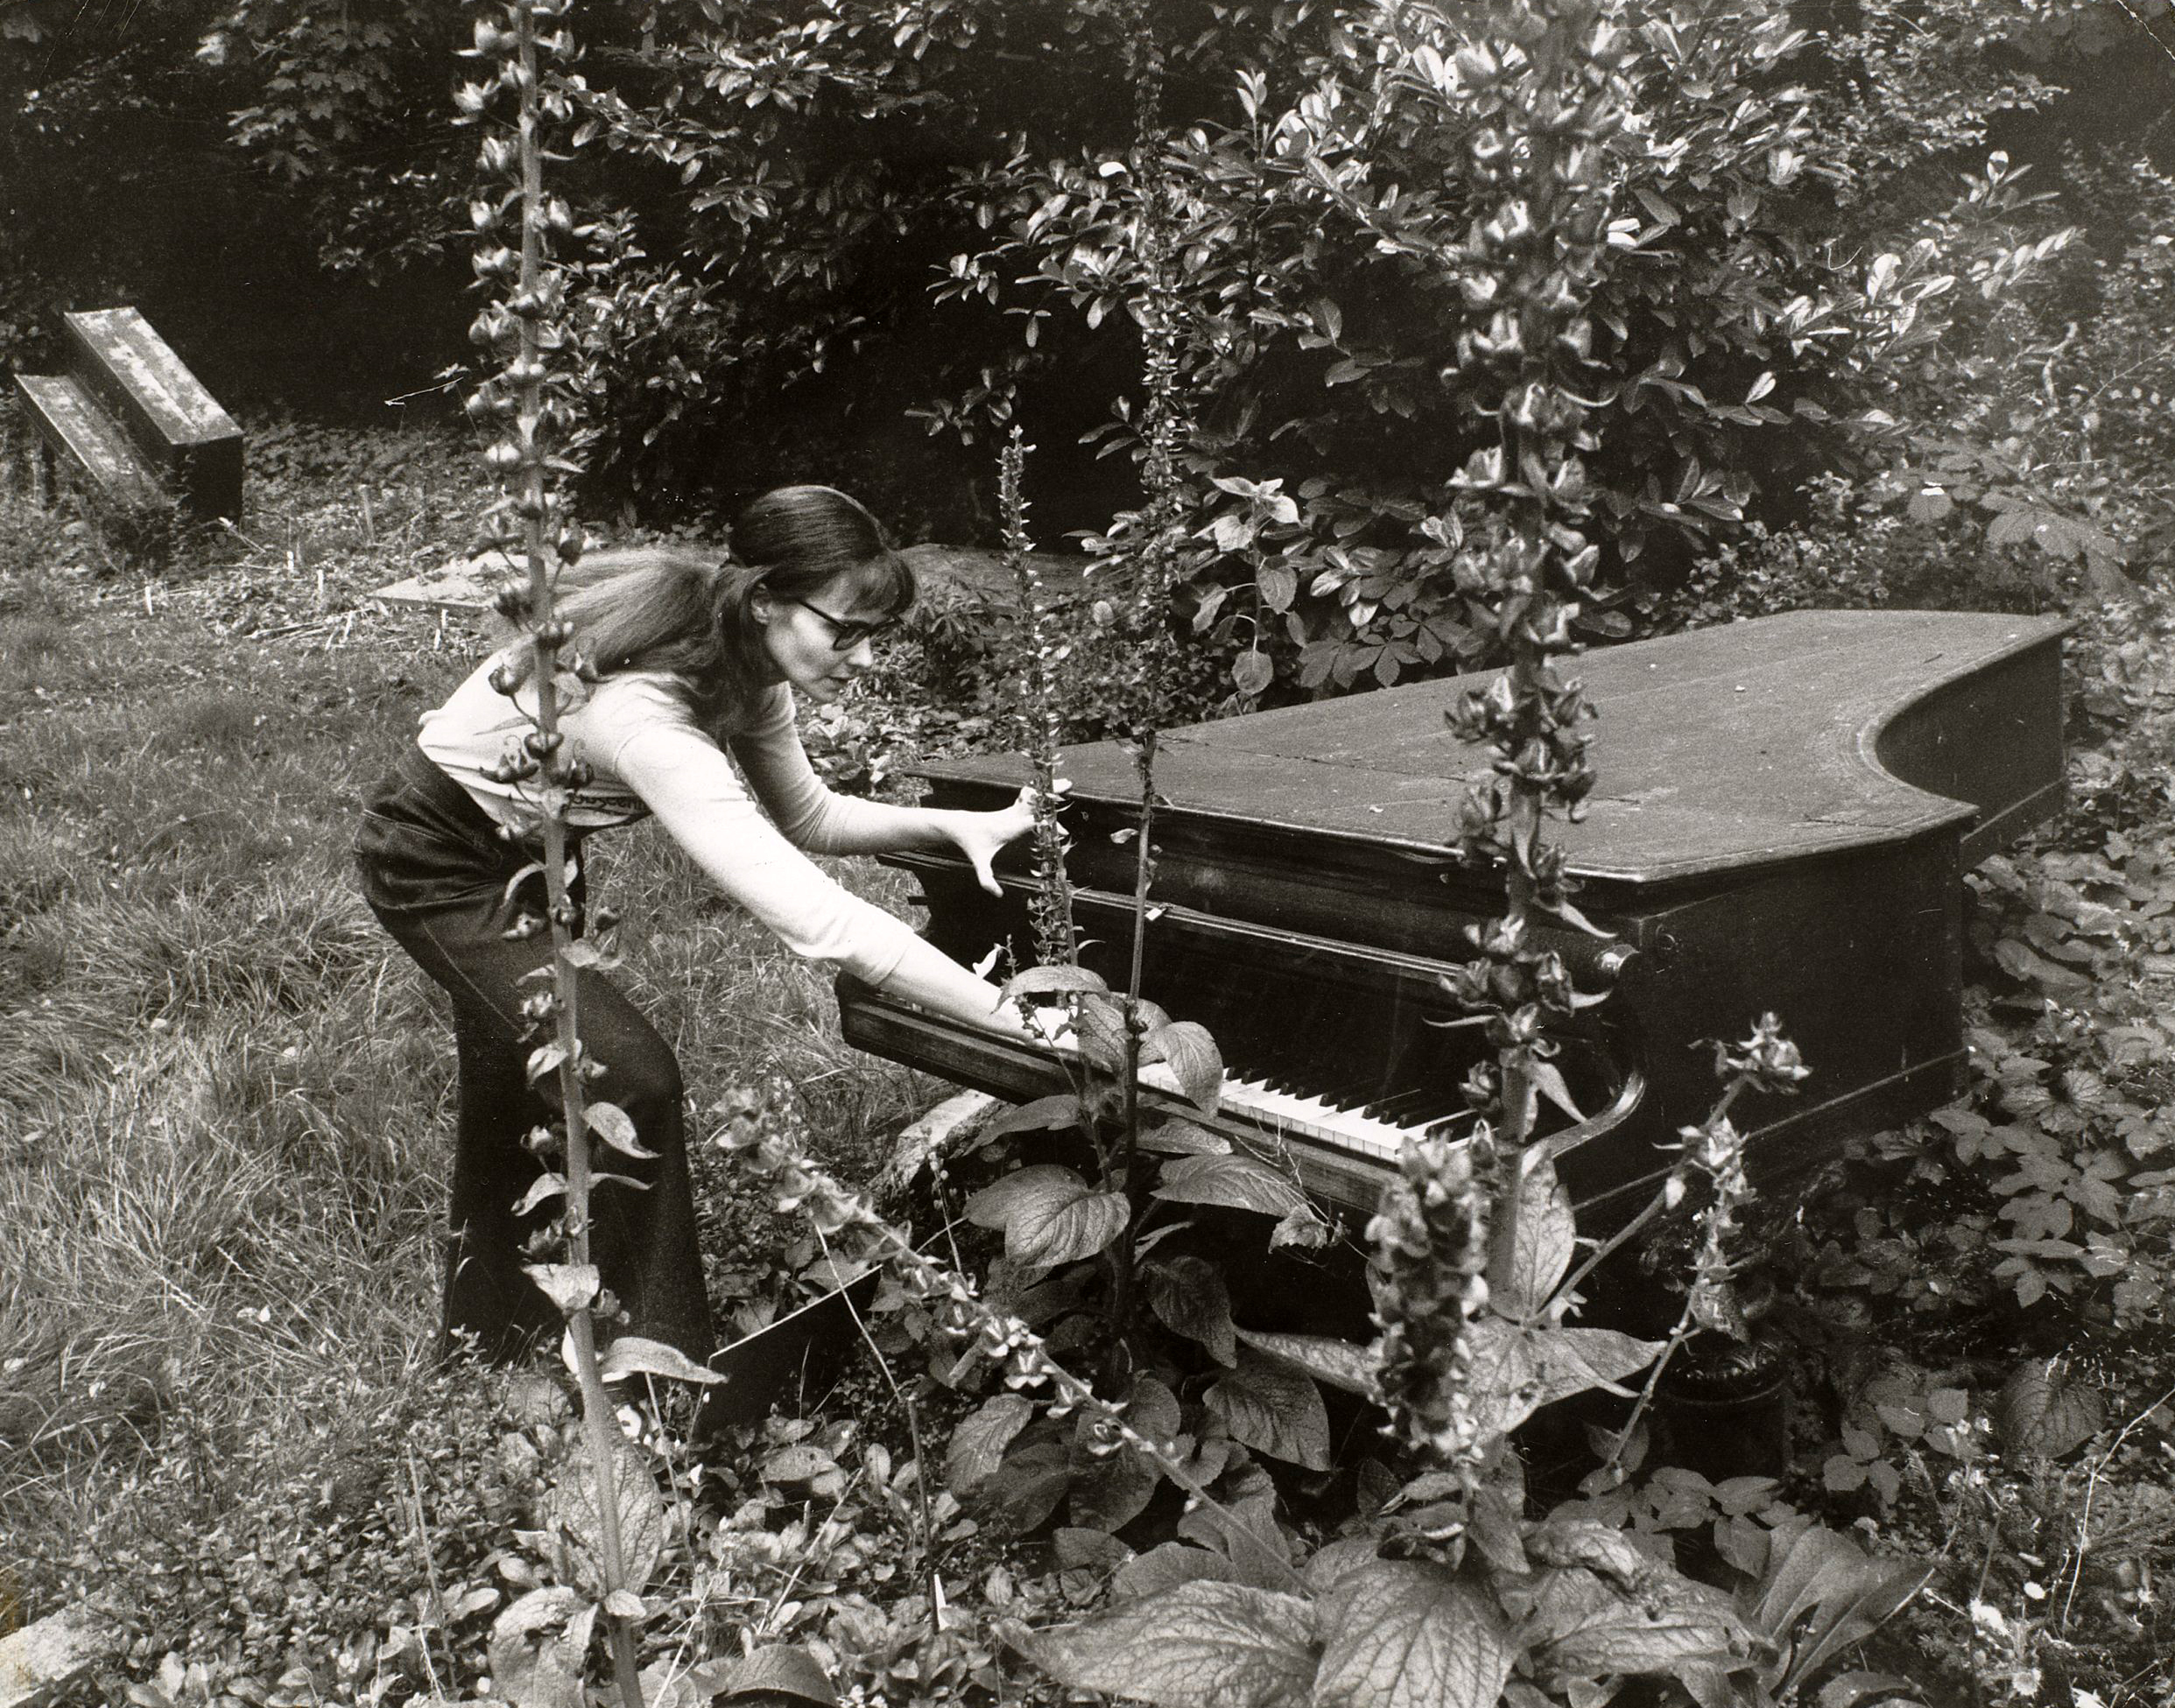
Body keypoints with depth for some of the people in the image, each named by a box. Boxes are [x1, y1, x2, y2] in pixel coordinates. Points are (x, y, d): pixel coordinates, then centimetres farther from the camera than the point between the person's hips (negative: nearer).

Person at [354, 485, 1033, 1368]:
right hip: (437, 865, -9)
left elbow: (807, 815, -2)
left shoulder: (739, 661, -16)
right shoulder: (641, 708, -43)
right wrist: (1007, 1014, -49)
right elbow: (807, 914, -49)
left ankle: (492, 1328, 43)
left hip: (529, 849, 9)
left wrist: (950, 824, -19)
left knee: (518, 1080, 21)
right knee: (629, 1077, -15)